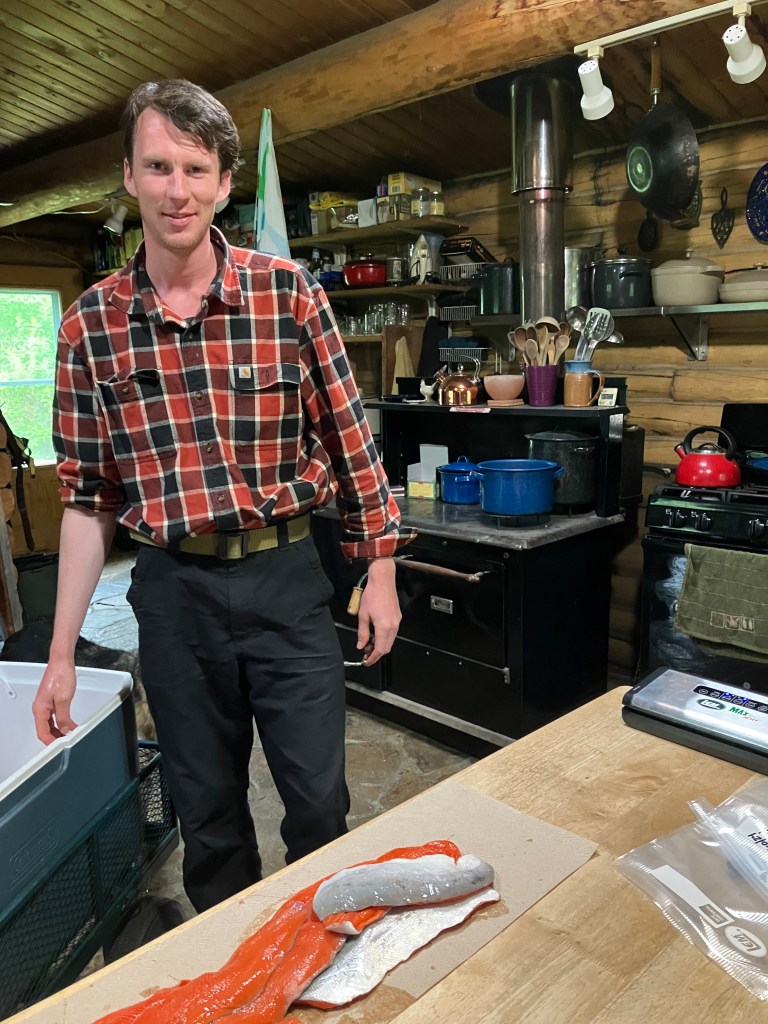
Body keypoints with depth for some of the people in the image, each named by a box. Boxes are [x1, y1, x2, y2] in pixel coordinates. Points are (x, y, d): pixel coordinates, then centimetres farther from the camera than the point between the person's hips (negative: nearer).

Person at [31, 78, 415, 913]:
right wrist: (61, 654, 4)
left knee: (319, 802, 8)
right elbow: (88, 496, 3)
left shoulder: (288, 292, -4)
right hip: (173, 592, 2)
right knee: (205, 812, 17)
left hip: (286, 578, -1)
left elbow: (348, 436, 0)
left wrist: (380, 572, 0)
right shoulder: (91, 323, 0)